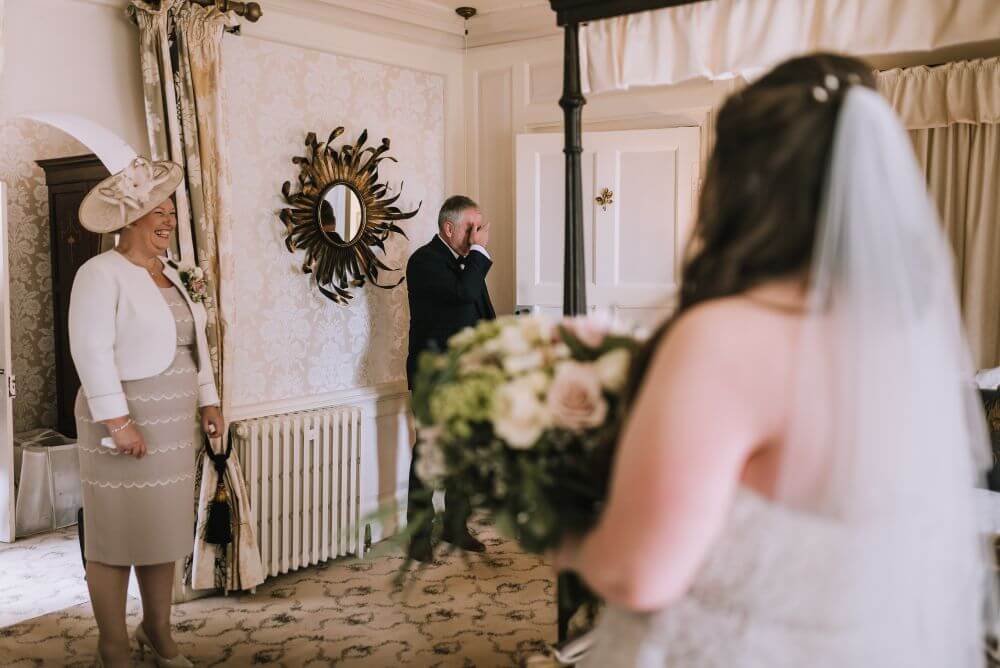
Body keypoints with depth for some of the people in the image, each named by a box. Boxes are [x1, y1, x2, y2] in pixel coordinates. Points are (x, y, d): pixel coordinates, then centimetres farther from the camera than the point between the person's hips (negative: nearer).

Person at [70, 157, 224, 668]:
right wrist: (117, 421, -20)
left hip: (173, 423, 8)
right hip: (125, 418, -7)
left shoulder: (168, 275, 14)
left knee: (163, 529, 13)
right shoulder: (101, 273, -10)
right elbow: (91, 350, -17)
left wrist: (208, 400, 13)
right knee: (116, 534, 2)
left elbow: (194, 342, 18)